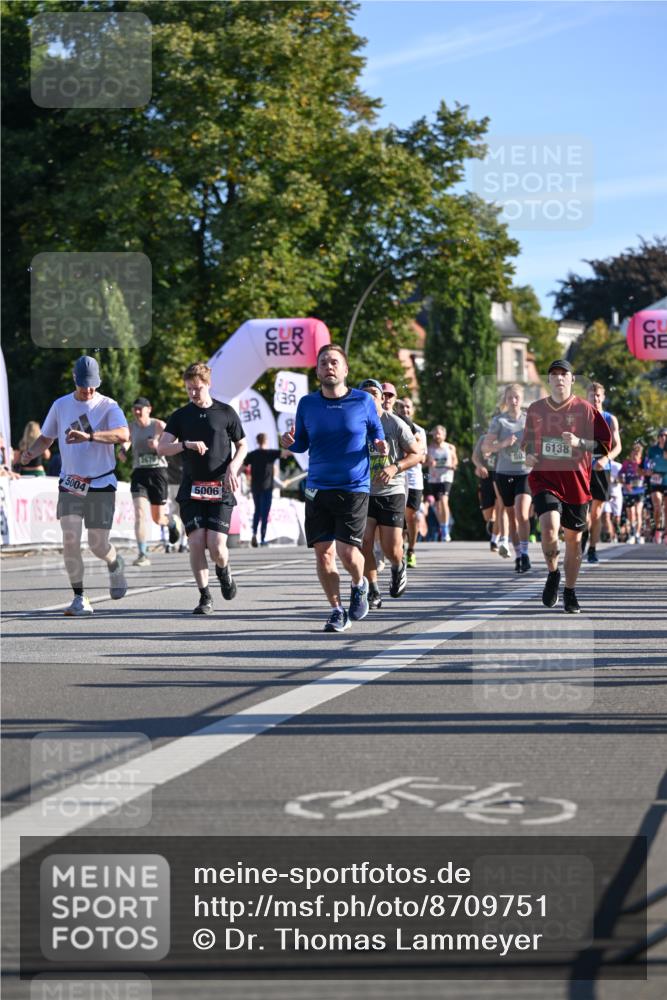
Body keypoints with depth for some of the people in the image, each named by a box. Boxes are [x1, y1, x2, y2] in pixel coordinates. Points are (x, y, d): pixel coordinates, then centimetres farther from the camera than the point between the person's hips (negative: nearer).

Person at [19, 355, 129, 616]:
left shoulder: (108, 406, -5)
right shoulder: (61, 405, 7)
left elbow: (123, 435, -24)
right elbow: (46, 438, 18)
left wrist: (88, 436, -37)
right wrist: (31, 453, -5)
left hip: (101, 484, -2)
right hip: (70, 484, 2)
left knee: (98, 546, -1)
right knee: (70, 538, -13)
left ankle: (115, 563, 36)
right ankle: (80, 599, -4)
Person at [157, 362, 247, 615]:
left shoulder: (226, 413, 4)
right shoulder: (180, 416, 8)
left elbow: (242, 445, 13)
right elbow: (162, 448, -1)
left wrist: (233, 466, -6)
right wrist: (186, 444, -18)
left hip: (220, 489, -2)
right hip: (191, 489, 2)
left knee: (216, 546, -11)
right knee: (196, 542, -9)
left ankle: (223, 571, 24)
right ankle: (205, 597, 3)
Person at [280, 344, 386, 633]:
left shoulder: (363, 401, 0)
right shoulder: (307, 404, 5)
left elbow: (376, 433, 11)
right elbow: (302, 444, 14)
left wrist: (380, 446, -11)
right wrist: (290, 443, -8)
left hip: (354, 488, -2)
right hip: (318, 488, 2)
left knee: (347, 552, -12)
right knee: (323, 553, -1)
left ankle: (359, 585, 22)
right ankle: (337, 611, 16)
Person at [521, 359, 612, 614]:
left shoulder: (585, 409, -1)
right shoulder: (536, 409, 7)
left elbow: (605, 444, -2)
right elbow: (528, 440, 22)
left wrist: (579, 443, -18)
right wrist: (529, 454, 0)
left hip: (575, 482, 0)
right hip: (544, 479, 0)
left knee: (573, 538, 8)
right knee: (549, 528, -24)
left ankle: (570, 593, 25)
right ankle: (552, 574, 3)